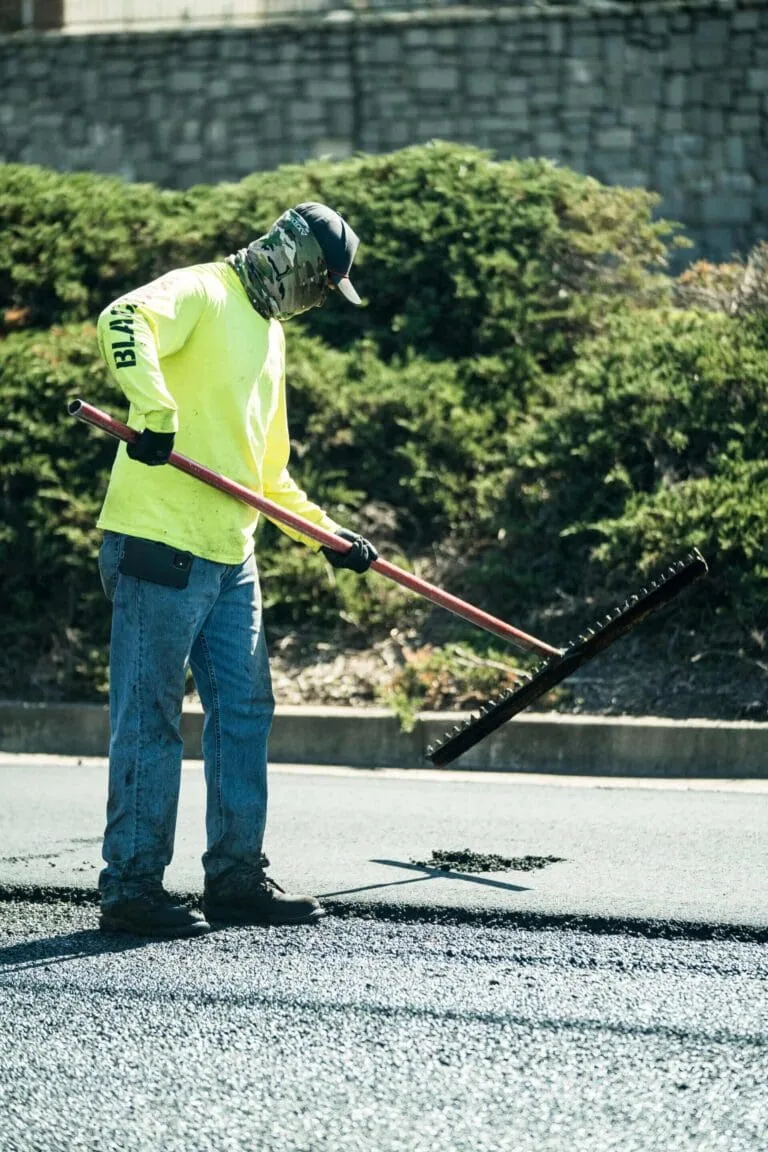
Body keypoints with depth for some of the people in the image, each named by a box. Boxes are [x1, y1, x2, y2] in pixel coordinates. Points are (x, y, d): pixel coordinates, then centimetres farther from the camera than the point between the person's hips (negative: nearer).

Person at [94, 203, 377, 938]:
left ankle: (235, 876, 20)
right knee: (150, 718, -5)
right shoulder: (202, 293, -5)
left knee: (245, 712, 11)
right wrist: (156, 411, -39)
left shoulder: (270, 333, 22)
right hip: (160, 545, -9)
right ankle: (130, 889, 0)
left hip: (230, 554, 9)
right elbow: (125, 321, -28)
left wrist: (328, 534, 21)